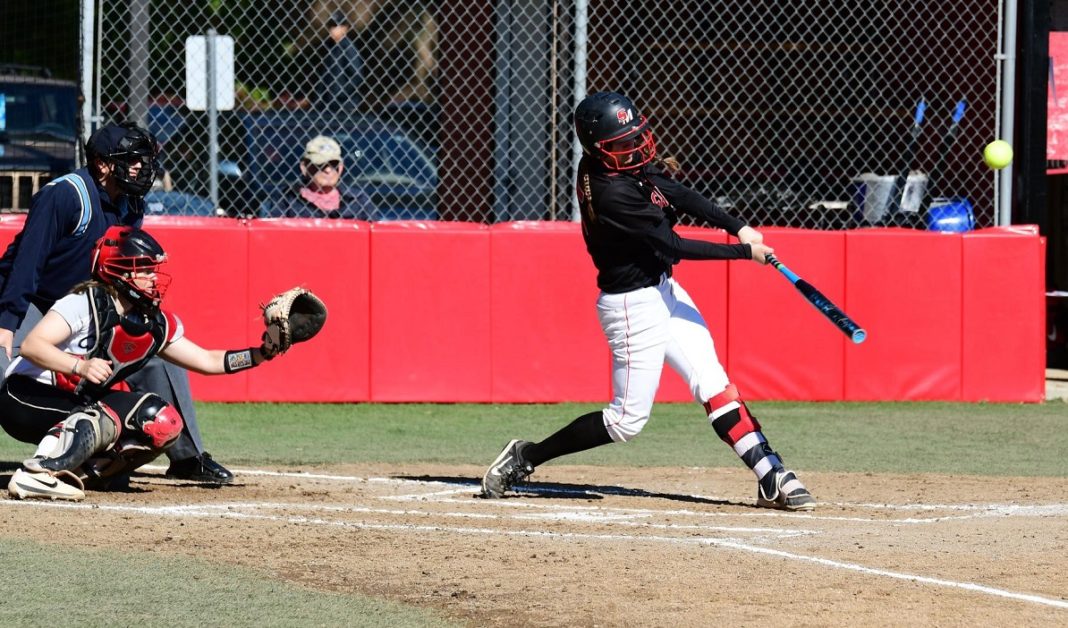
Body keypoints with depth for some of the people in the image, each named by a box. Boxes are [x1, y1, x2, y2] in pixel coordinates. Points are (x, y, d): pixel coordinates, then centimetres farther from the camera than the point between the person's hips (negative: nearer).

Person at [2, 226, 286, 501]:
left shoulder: (155, 324, 2)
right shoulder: (84, 303, -20)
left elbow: (207, 361, 9)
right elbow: (31, 346, -31)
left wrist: (261, 353, -3)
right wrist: (81, 367, -45)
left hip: (78, 405, 8)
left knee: (164, 423, -6)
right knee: (109, 416, -33)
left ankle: (80, 472, -7)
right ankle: (37, 473, -39)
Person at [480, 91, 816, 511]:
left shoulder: (627, 165, -2)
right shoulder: (610, 193, -28)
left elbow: (679, 196, 5)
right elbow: (674, 246, -24)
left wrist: (739, 227, -6)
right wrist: (744, 252, -19)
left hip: (662, 291, 9)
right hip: (634, 306, -9)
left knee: (714, 386, 5)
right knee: (627, 420, -1)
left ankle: (772, 478, 4)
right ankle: (525, 458, 11)